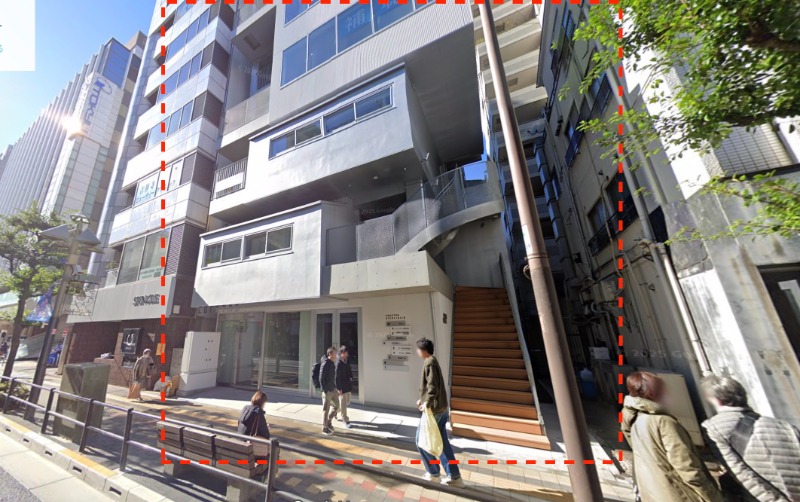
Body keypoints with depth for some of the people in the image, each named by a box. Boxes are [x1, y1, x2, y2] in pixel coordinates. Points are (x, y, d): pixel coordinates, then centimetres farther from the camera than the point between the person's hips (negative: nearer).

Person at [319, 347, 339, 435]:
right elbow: (321, 378, -20)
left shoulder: (332, 363, 8)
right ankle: (325, 428, 23)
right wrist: (324, 390, -19)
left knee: (336, 406, 16)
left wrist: (336, 389, 16)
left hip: (333, 389, 8)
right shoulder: (325, 364, -19)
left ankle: (328, 422, 34)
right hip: (327, 390, -8)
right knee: (326, 409, 7)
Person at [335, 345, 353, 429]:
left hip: (348, 386, 8)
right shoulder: (338, 363, -21)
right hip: (342, 387, -8)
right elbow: (337, 377, -20)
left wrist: (351, 377, 3)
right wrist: (338, 388, -19)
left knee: (347, 402, 21)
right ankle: (346, 421, 18)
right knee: (343, 404, 5)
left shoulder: (347, 361, 4)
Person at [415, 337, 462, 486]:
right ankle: (454, 476, 22)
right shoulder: (433, 362, 12)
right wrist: (422, 399, 24)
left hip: (434, 409, -9)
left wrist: (427, 403, -26)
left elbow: (433, 386, -25)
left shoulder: (429, 363, -17)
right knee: (442, 442, 16)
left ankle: (433, 472, 21)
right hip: (442, 408, 9)